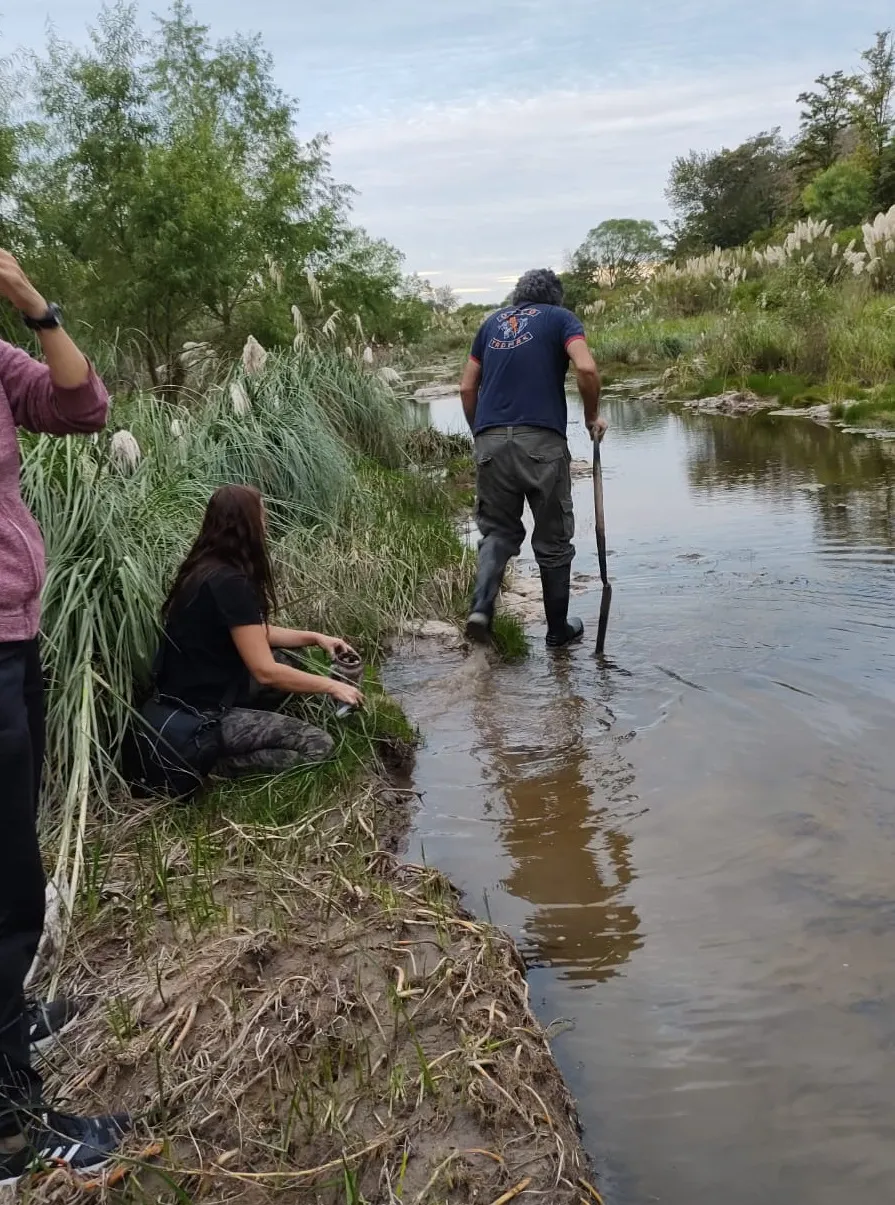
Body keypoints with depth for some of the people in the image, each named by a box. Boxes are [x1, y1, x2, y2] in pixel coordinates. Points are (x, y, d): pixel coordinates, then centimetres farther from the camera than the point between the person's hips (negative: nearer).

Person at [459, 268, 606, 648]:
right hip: (542, 441, -3)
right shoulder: (560, 318, 9)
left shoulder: (492, 322, 20)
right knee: (553, 538, 9)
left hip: (490, 441, 3)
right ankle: (558, 630, 19)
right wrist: (592, 416, 5)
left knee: (498, 530, 15)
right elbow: (586, 368, -9)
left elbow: (467, 387, 15)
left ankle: (481, 605, -10)